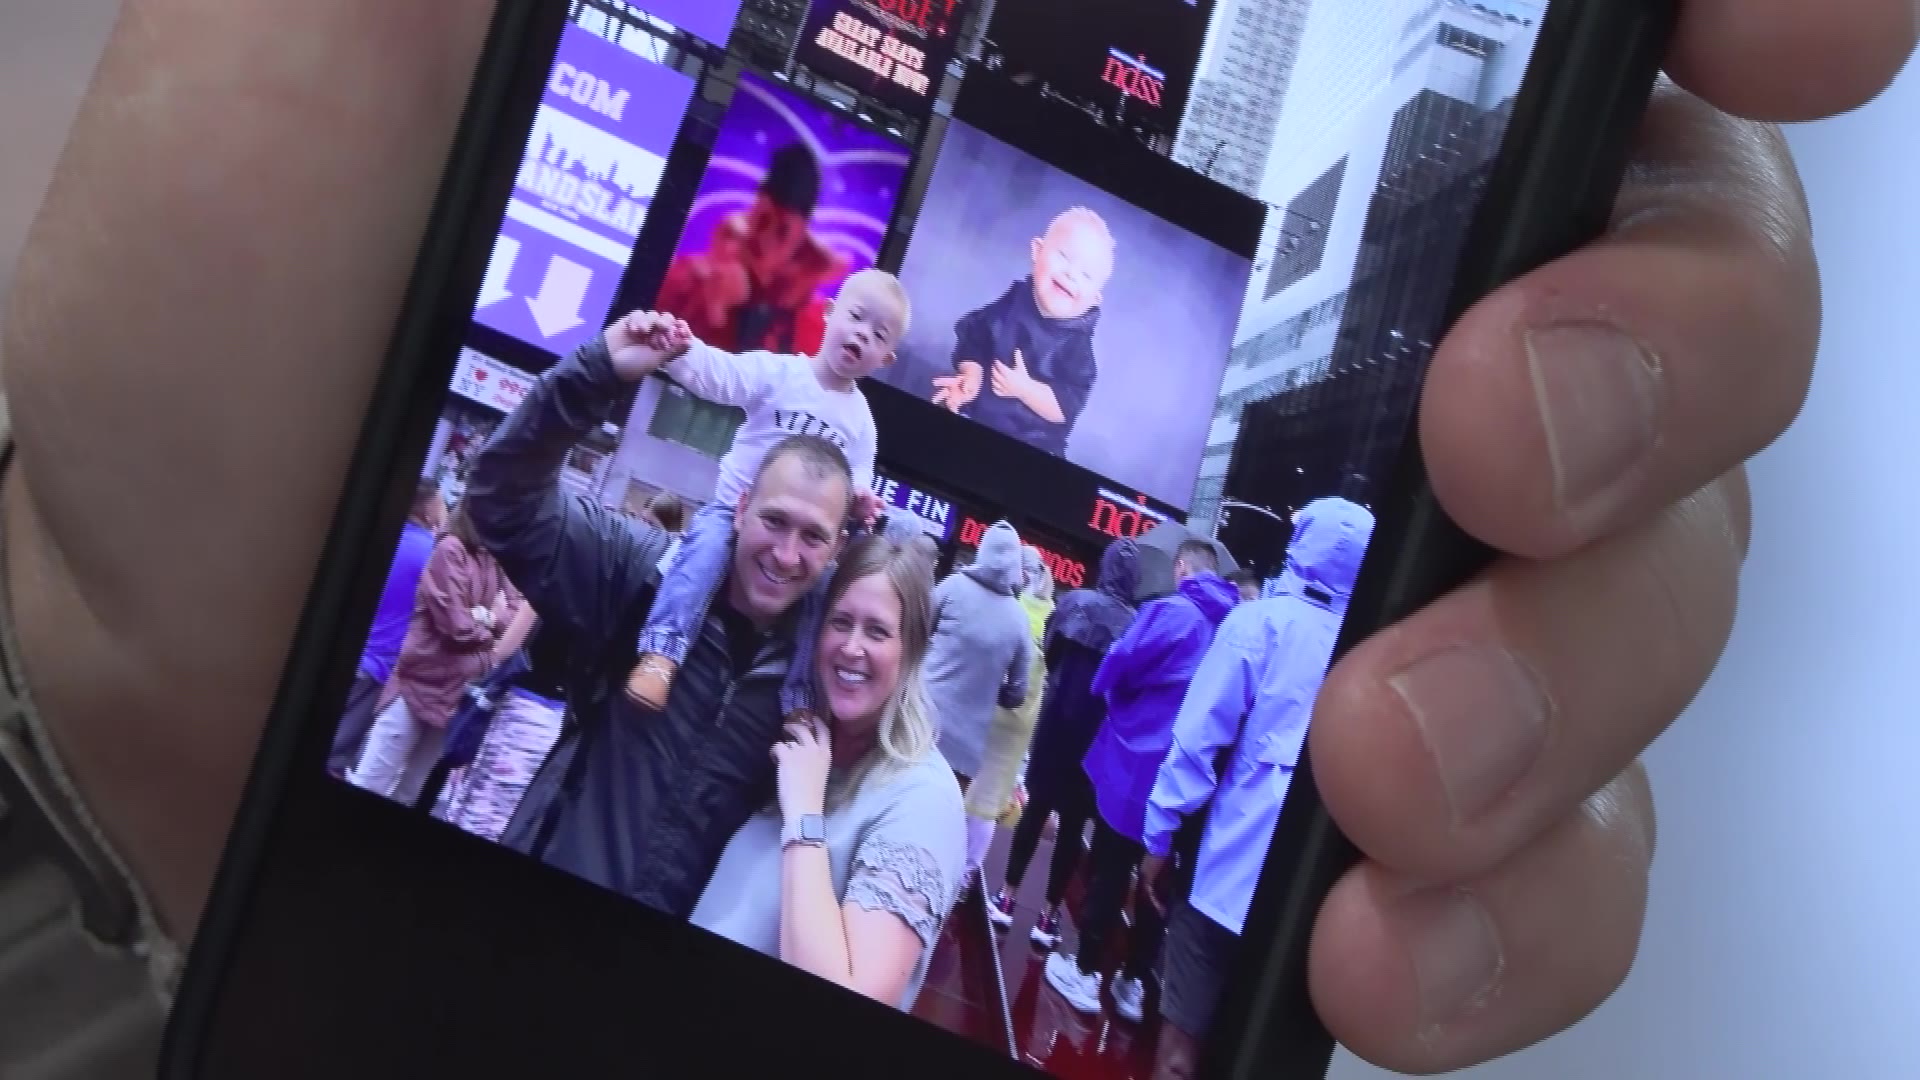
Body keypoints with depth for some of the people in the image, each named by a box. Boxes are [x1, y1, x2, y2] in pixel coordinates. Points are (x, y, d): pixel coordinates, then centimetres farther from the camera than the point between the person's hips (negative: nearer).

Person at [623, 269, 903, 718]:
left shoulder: (861, 419, 4)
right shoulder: (779, 372, -8)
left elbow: (857, 483, 7)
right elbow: (718, 373, -25)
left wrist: (860, 499, -20)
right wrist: (678, 348, -46)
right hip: (734, 510, -4)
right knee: (706, 543, -31)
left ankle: (800, 698, -4)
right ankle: (661, 652, -34)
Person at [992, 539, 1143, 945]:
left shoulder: (1076, 602, -8)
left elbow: (1050, 653, 1)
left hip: (1057, 720, 1)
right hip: (1097, 733, -1)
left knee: (1036, 808, 12)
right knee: (1073, 823, 7)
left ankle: (1007, 899, 14)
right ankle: (1049, 917, 11)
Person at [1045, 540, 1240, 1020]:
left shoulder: (1170, 612, -13)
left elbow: (1113, 672, -11)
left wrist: (1127, 703, 9)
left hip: (1136, 763, -5)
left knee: (1108, 871, 8)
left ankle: (1086, 973, 14)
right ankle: (1134, 982, 21)